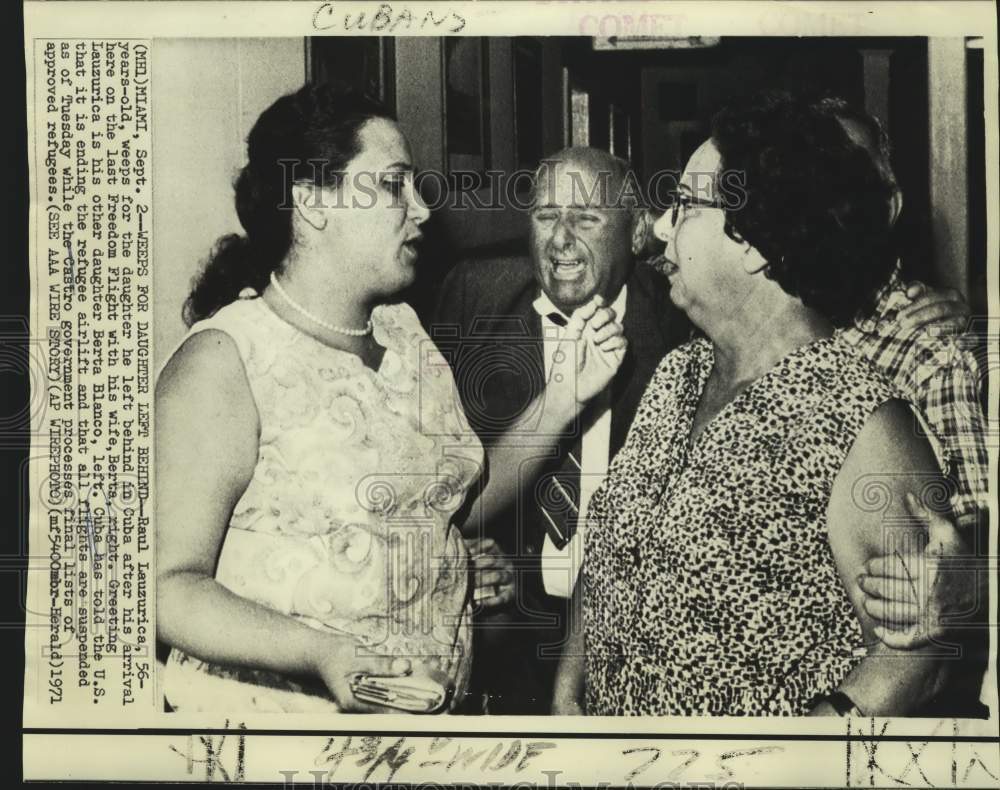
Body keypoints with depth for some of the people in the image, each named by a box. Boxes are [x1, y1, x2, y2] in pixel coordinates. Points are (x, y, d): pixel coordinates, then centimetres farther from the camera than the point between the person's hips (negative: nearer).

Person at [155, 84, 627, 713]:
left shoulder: (405, 332, 6)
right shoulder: (224, 361, -17)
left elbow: (463, 496, 10)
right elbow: (170, 585, -20)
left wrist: (566, 394, 0)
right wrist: (324, 656, -32)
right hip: (276, 708, -7)